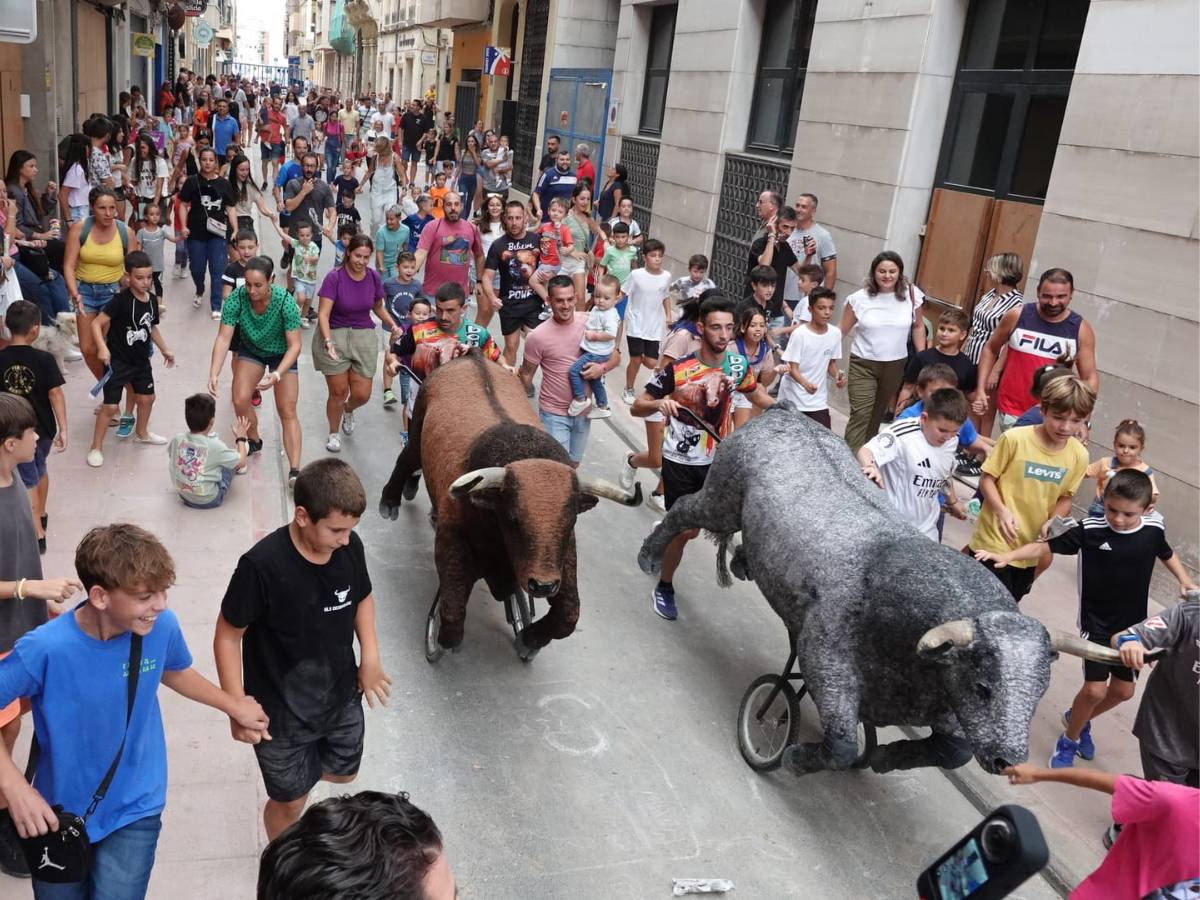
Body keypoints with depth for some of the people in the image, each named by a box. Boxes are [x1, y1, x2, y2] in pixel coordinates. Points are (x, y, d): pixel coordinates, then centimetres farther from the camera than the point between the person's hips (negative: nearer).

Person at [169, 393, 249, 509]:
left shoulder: (177, 439, -13)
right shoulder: (215, 446, -25)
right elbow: (242, 462, -11)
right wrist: (240, 437, 5)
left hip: (183, 495, 5)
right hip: (209, 501, -5)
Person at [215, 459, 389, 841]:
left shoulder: (350, 547, -14)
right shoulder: (262, 565, -30)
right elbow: (227, 636, -17)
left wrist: (370, 659, -2)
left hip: (342, 697, 5)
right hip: (281, 712, -5)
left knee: (343, 773, 27)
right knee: (290, 800, 16)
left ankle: (300, 765, 59)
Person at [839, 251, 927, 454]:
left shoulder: (911, 294, -5)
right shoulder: (860, 298, -10)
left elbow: (918, 327, 8)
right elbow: (842, 331, -3)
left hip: (895, 365, 2)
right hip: (863, 364, -2)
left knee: (878, 414, 17)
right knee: (860, 416, -11)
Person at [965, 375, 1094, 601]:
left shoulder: (1079, 456, -5)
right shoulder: (1014, 439, -18)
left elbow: (1065, 498, 7)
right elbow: (986, 479, -10)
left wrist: (1052, 522, -12)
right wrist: (1002, 510, -25)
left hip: (1030, 548, 5)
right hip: (995, 542, -5)